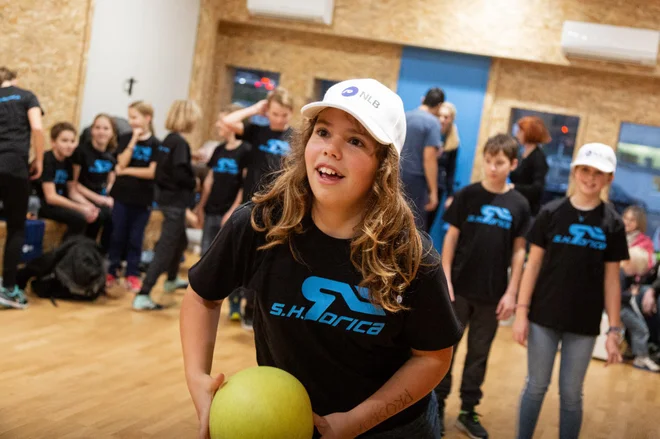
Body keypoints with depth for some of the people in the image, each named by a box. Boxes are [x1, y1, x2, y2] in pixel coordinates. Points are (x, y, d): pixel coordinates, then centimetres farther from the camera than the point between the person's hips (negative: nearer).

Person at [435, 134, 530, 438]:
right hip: (459, 287, -1)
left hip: (493, 294, 1)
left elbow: (519, 251, 2)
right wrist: (445, 279, -8)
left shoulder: (519, 205, -2)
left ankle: (468, 412, 24)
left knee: (479, 354, 12)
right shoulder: (467, 195, -5)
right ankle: (437, 406, 21)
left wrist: (511, 292, -2)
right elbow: (451, 237, -2)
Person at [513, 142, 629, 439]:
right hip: (544, 316, 0)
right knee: (536, 386, 11)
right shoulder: (551, 213, -3)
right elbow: (533, 263, -1)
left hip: (584, 323, 0)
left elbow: (611, 279, 0)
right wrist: (522, 311, -5)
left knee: (571, 394, 10)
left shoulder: (612, 223, -1)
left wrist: (614, 329, -2)